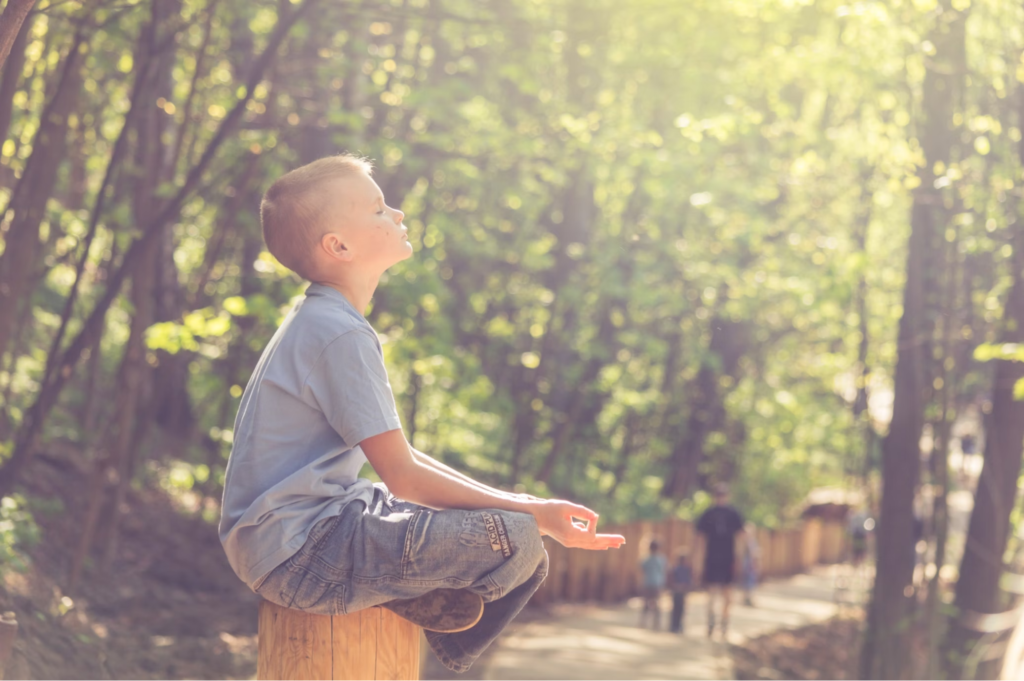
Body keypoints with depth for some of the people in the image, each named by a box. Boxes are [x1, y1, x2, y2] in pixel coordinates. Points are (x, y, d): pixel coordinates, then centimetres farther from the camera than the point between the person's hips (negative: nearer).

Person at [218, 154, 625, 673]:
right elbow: (403, 476, -18)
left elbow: (396, 455, 19)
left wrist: (506, 500, 11)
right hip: (299, 556, -11)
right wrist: (532, 513, -13)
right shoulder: (341, 335, -16)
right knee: (517, 541, -23)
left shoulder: (318, 321, 16)